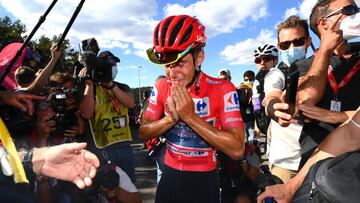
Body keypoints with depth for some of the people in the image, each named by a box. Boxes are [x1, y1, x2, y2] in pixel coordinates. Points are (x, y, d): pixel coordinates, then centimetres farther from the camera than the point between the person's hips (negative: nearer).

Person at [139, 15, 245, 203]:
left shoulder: (222, 89, -19)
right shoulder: (161, 87, -6)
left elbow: (237, 149, -24)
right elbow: (143, 132, -4)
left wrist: (190, 116, -29)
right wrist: (171, 118, -23)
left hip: (203, 180, -3)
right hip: (170, 176, 4)